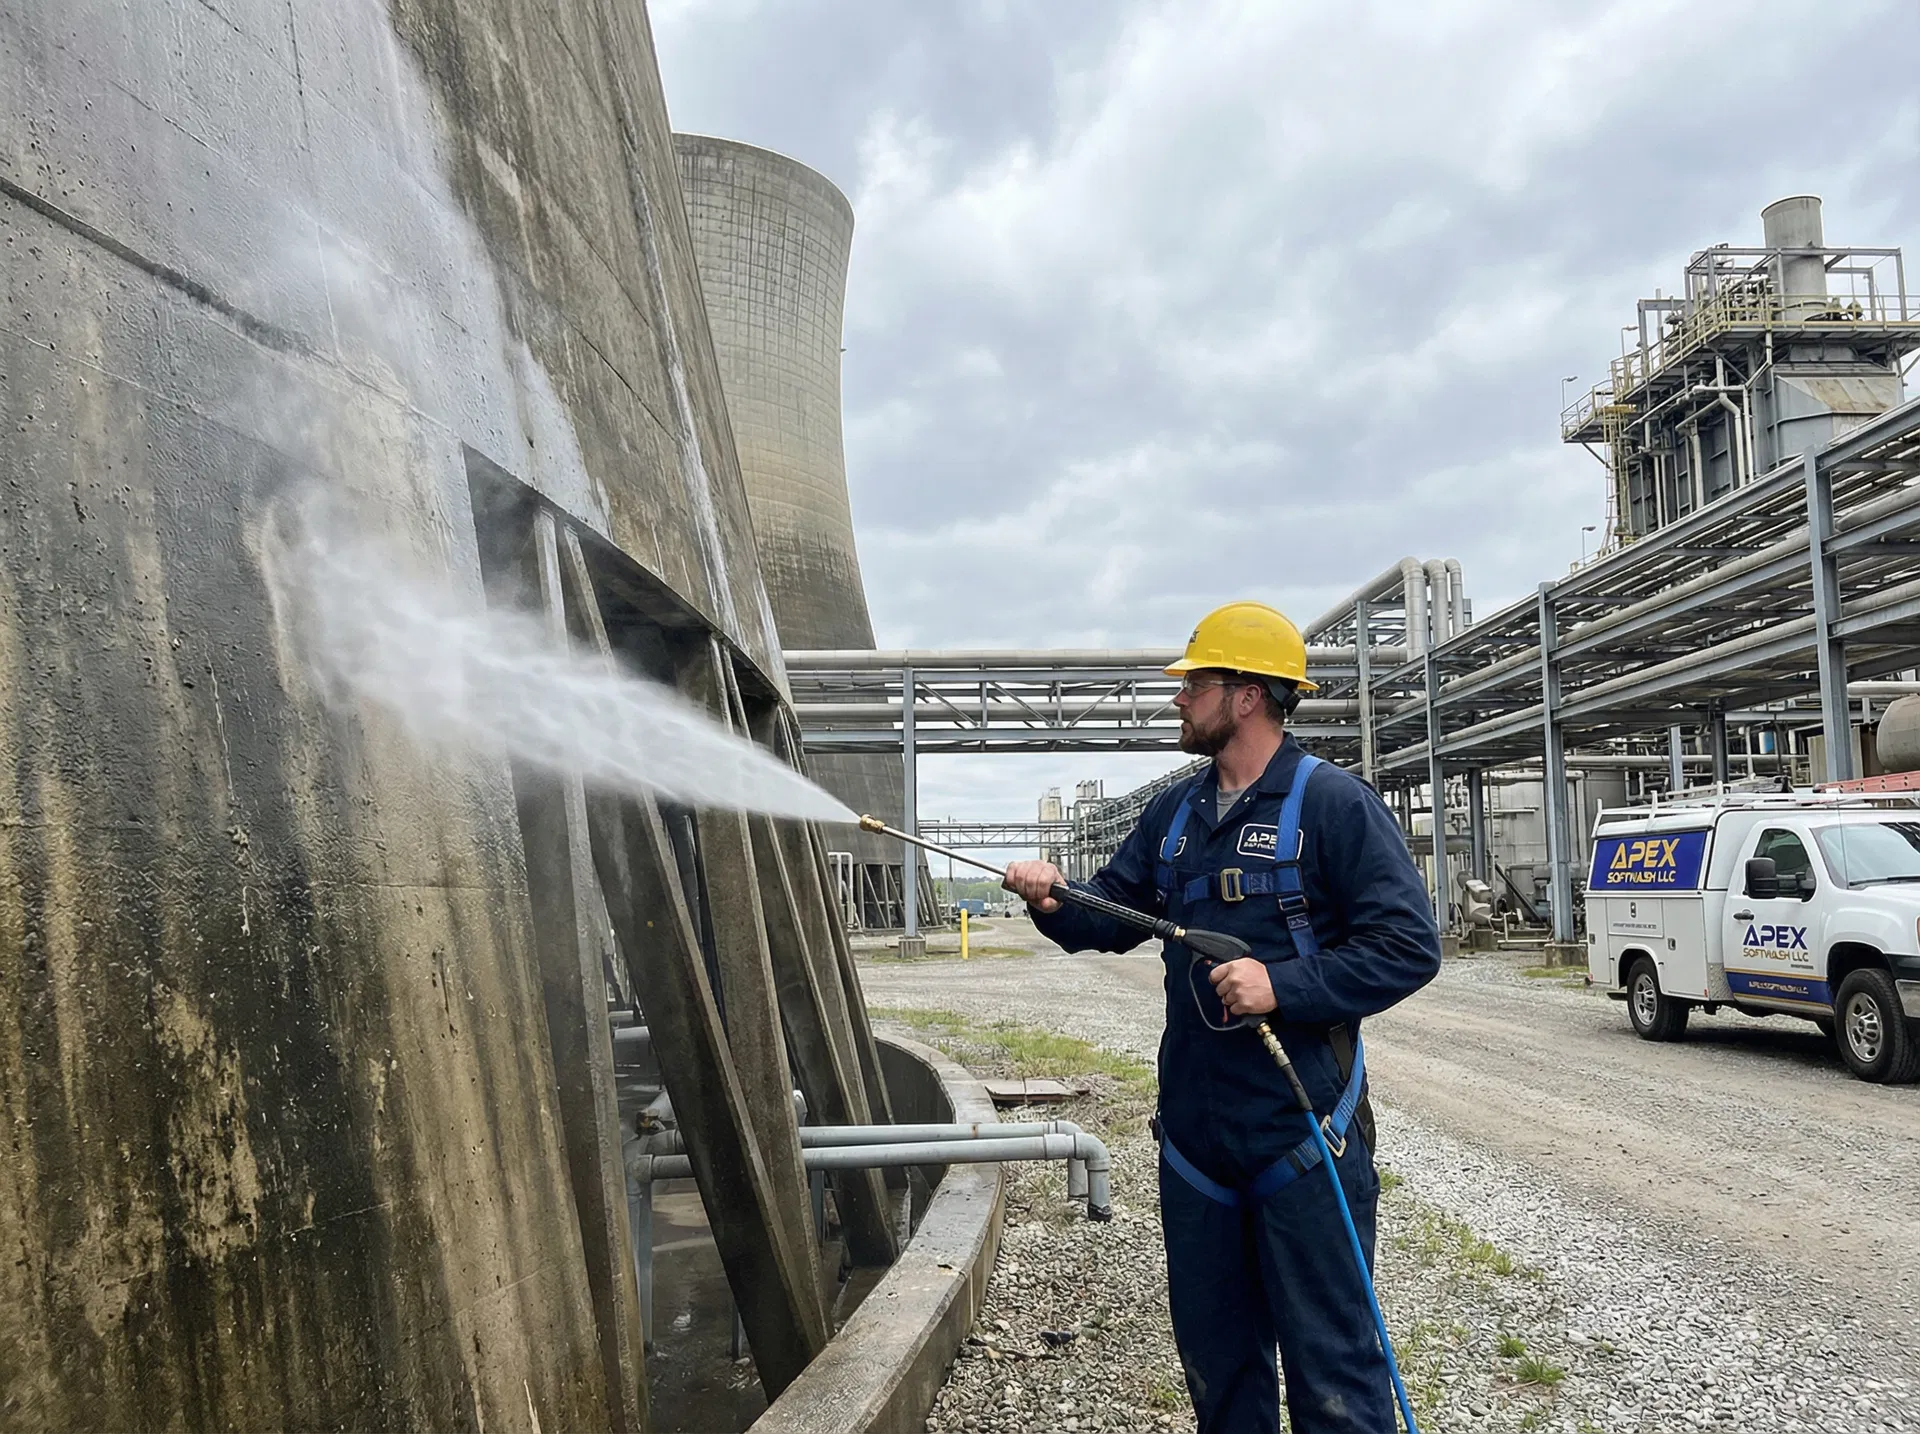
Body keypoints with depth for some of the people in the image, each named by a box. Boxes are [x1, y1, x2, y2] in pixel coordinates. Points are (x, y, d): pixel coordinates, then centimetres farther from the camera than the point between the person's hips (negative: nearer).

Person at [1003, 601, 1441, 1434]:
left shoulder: (1334, 805, -10)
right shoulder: (1174, 813, 12)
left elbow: (1409, 946, -13)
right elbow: (1113, 916, 13)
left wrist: (1283, 985, -22)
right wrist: (1055, 902, -8)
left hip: (1303, 1134, -6)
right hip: (1194, 1129, 7)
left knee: (1329, 1363, 3)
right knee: (1214, 1354, 19)